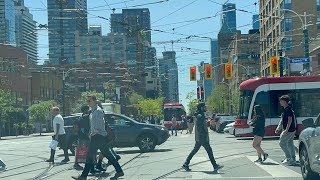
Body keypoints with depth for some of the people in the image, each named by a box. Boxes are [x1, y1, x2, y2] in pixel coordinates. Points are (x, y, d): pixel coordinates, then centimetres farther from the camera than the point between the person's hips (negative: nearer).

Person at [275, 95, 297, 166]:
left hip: (289, 130, -10)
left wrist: (286, 130, -25)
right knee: (290, 144, 12)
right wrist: (279, 128, 22)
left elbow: (290, 120, -22)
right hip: (292, 130, 10)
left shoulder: (288, 109, -16)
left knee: (282, 143, -6)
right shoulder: (285, 109, 16)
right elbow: (283, 120, 22)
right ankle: (293, 160, 15)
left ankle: (289, 158, -5)